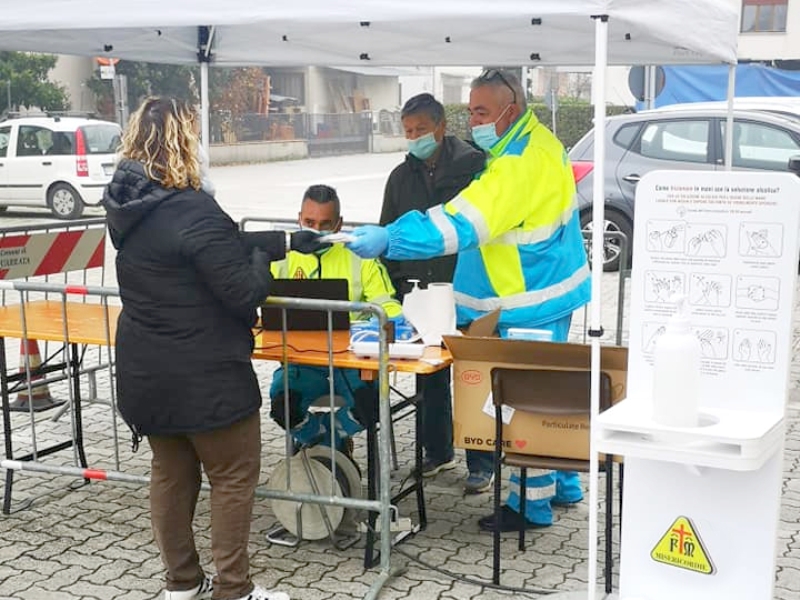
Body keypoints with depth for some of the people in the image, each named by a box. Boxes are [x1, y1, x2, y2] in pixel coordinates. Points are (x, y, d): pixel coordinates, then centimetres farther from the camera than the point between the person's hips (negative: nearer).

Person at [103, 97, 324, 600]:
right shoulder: (193, 210, -25)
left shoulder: (126, 208, 3)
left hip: (145, 372, 8)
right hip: (205, 377, -8)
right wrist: (263, 259, -1)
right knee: (234, 478, 7)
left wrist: (288, 241, 13)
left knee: (170, 473, 18)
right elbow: (244, 294, -21)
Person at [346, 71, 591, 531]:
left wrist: (389, 239, -38)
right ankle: (563, 484, 34)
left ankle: (533, 504, 14)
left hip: (531, 303, -11)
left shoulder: (518, 167, -27)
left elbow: (462, 225, -35)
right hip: (550, 289, 11)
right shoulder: (540, 142, 6)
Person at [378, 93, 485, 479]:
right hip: (422, 295, 5)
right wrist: (399, 285, 7)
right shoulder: (401, 176, 10)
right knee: (430, 378, 13)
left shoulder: (473, 165, -5)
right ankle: (438, 452, 29)